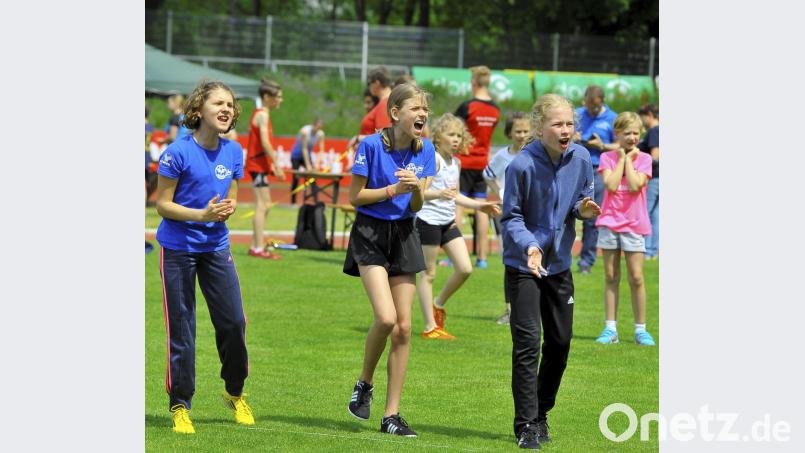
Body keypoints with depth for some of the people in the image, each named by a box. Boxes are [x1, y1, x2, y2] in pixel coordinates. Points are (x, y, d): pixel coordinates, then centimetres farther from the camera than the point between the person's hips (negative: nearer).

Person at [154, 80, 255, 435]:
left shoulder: (234, 152, 1)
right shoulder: (178, 152, -15)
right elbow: (162, 205, -11)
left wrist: (227, 209, -11)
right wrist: (202, 214, -24)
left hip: (216, 246, 5)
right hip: (178, 248, -4)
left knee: (233, 321, 2)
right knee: (181, 328, 0)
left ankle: (235, 393, 25)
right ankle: (180, 406, 11)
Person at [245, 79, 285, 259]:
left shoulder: (260, 114, 17)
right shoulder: (262, 115, -13)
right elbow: (265, 143, -21)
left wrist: (272, 164, 16)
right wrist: (277, 165, -20)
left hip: (259, 164, 10)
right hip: (258, 164, -10)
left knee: (265, 206, 13)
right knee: (261, 206, -12)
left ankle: (256, 246, 16)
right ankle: (258, 248, -14)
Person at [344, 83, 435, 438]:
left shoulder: (425, 150, 0)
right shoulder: (371, 145, -13)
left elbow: (417, 207, 4)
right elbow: (355, 196, -8)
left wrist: (416, 189, -17)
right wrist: (393, 189, -18)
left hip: (404, 235, 5)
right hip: (370, 233, -5)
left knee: (403, 327, 1)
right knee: (385, 318, -21)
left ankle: (391, 415, 7)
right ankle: (364, 385, 6)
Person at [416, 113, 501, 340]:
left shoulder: (456, 163, 12)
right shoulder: (433, 159, -14)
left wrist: (480, 205, 22)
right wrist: (439, 194, -36)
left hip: (448, 222, 8)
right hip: (429, 220, -8)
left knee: (465, 269, 1)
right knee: (429, 273, 0)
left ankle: (438, 304, 24)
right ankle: (430, 327, 5)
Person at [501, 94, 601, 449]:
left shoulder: (580, 158, -7)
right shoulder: (522, 165, -20)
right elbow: (511, 217, -14)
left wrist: (583, 209, -15)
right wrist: (529, 246, -32)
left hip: (560, 263, 6)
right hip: (523, 264, -5)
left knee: (560, 342, 11)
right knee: (527, 344, -10)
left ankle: (541, 413, 28)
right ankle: (526, 425, -6)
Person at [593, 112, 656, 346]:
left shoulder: (643, 158, 2)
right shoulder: (607, 157, 4)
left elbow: (635, 185, -14)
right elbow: (611, 185, -12)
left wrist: (628, 159, -8)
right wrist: (621, 158, -7)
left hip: (634, 224, -1)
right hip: (610, 221, 1)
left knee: (636, 277, -3)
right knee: (611, 277, 4)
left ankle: (641, 329, 5)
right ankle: (610, 329, 7)